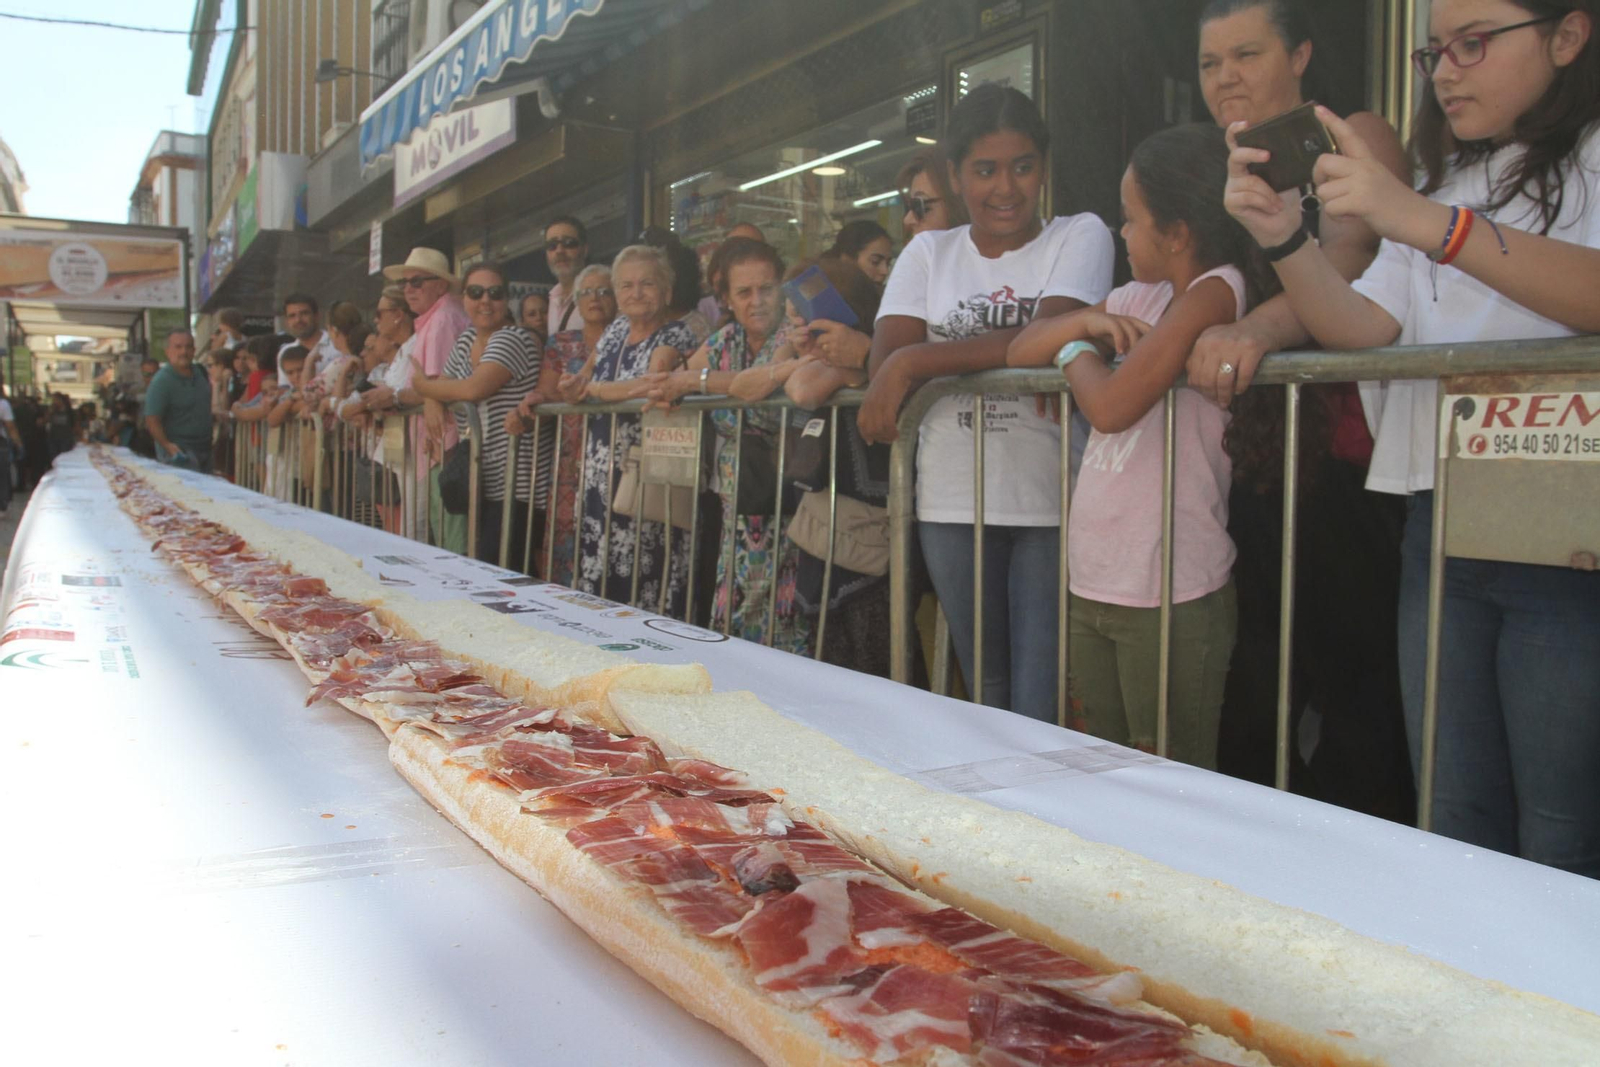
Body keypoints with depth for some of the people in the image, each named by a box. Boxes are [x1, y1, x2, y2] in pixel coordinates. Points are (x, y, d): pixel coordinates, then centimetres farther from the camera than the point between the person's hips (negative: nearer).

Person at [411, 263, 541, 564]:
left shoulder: (513, 339, -12)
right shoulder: (466, 339, 15)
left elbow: (473, 389, -23)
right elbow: (443, 384, 24)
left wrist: (423, 386, -5)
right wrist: (433, 400, -1)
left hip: (512, 482, -8)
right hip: (481, 477, 8)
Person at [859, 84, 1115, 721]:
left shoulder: (1080, 237, 3)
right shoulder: (929, 253, 11)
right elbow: (884, 364, -3)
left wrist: (915, 362, -15)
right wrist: (995, 352, -16)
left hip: (1050, 500, -3)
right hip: (952, 501, 3)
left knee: (1040, 708, -5)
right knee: (985, 688, 15)